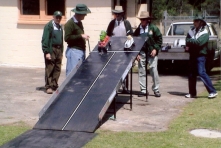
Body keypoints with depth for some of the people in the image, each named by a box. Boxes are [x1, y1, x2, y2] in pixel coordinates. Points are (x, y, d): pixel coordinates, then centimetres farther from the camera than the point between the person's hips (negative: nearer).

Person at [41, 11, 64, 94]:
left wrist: (61, 52, 17)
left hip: (58, 50, 7)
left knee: (57, 69, 8)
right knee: (49, 69, -3)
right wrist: (46, 52, -17)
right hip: (51, 50, -7)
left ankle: (55, 86, 16)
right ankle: (48, 87, 1)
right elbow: (45, 40, -11)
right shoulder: (49, 26, -6)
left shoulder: (60, 27, 17)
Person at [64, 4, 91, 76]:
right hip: (74, 51, -9)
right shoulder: (70, 23, -14)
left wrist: (83, 37, 13)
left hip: (81, 50, 9)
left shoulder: (79, 23, 16)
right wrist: (81, 36, -18)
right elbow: (67, 38, -20)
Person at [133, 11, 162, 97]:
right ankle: (143, 90, 11)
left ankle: (156, 90, 7)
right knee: (141, 72, 4)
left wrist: (155, 49, -8)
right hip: (141, 52, 3)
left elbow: (159, 39, 1)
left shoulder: (153, 28, -1)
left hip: (151, 52, -3)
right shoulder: (138, 30, 7)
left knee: (154, 71, -3)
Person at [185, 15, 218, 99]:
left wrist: (189, 40, -10)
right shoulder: (192, 31, 11)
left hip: (200, 55, -7)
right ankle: (192, 93, 19)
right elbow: (187, 38, 9)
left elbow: (199, 42, -23)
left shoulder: (204, 33, -10)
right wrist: (188, 46, -12)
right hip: (192, 55, 7)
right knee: (191, 74, 9)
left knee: (201, 73, -16)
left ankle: (212, 92, -12)